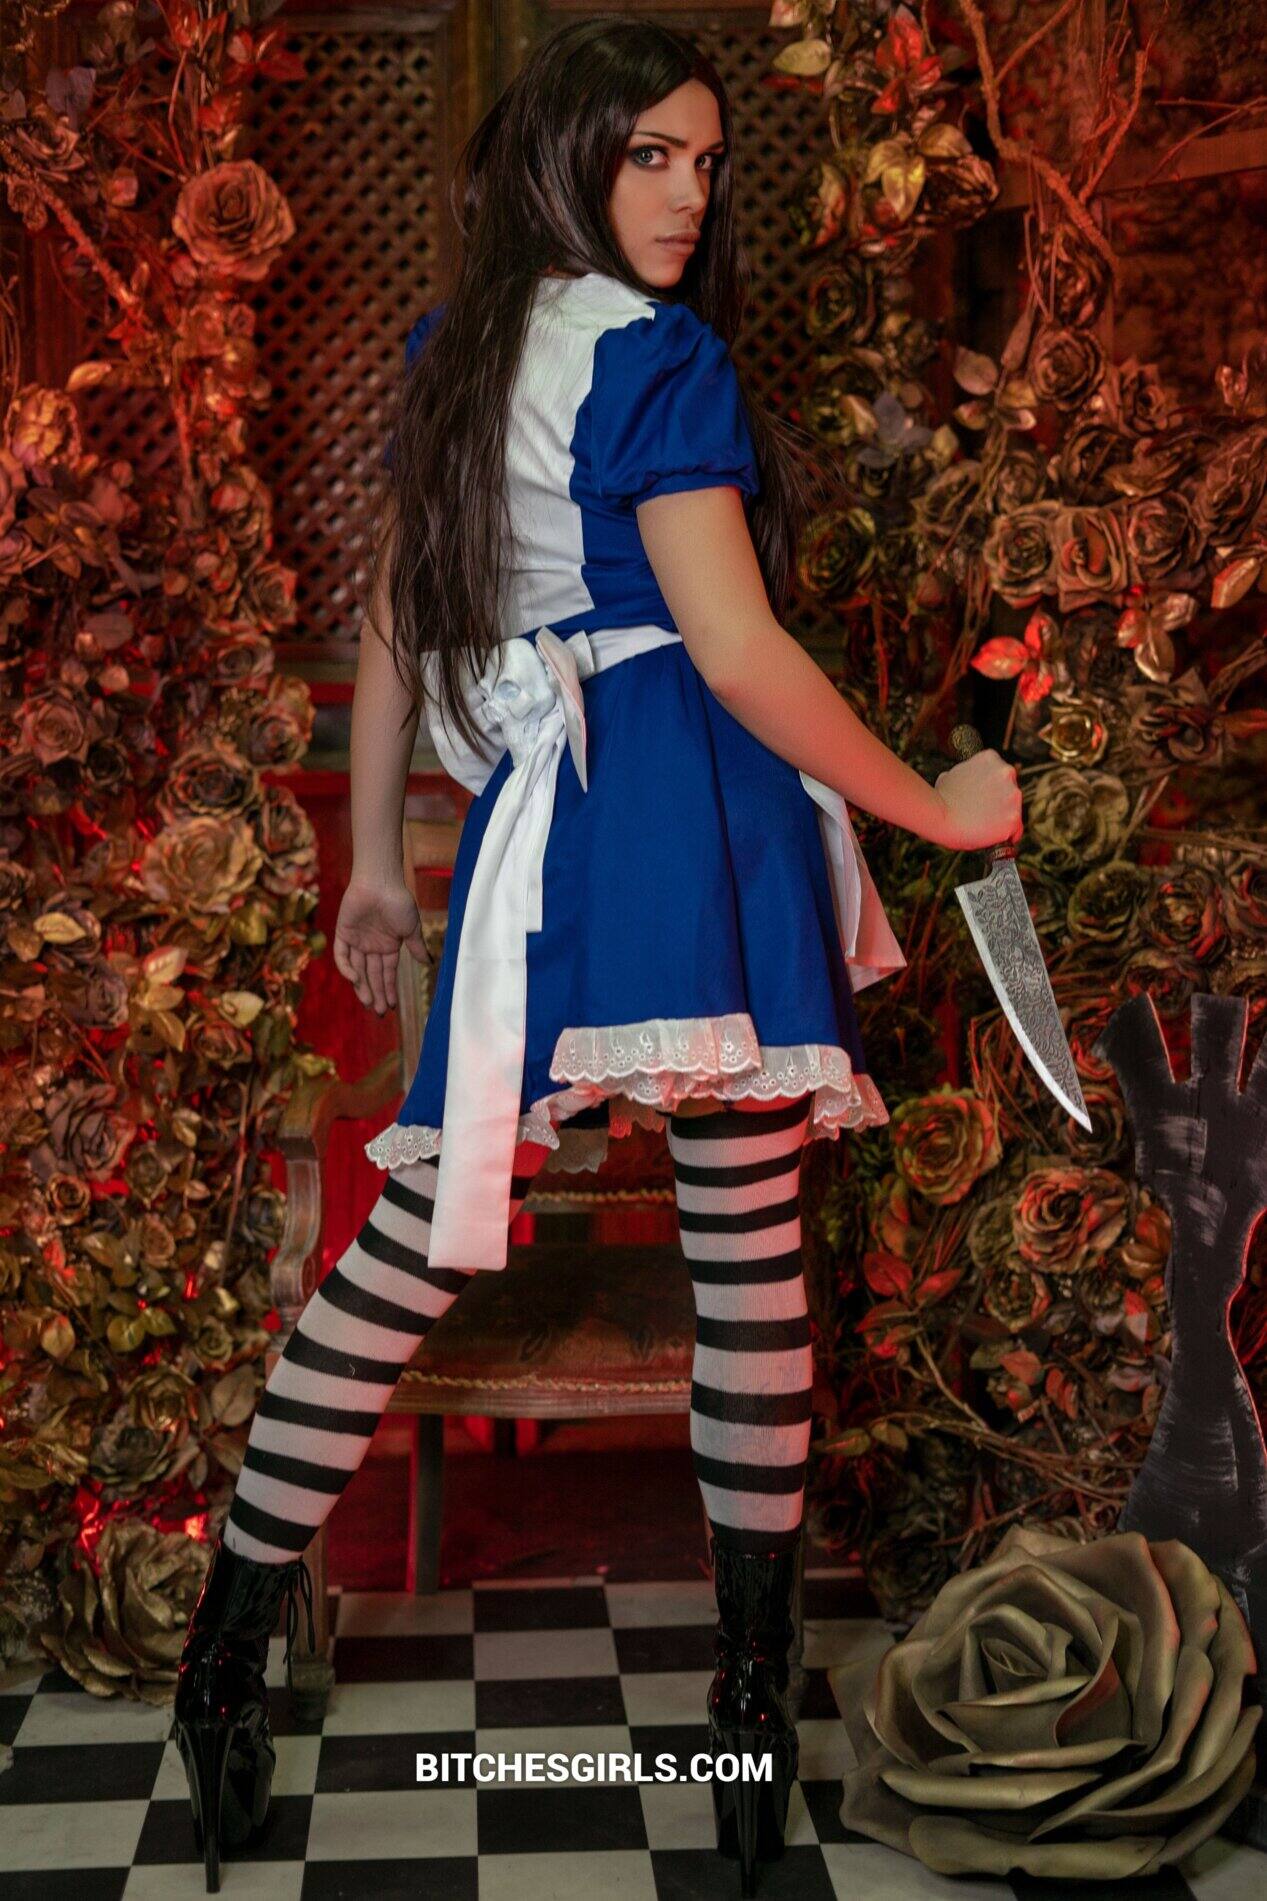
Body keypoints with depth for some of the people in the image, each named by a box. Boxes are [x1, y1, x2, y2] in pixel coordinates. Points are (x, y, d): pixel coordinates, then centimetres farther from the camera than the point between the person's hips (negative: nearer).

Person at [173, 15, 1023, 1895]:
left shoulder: (454, 354, 18)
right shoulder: (658, 357, -5)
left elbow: (392, 625, 20)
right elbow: (738, 650, -12)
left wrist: (376, 856, 26)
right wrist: (938, 807, -3)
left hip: (537, 814, 7)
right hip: (693, 810, -7)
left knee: (417, 1229, 8)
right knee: (747, 1224, 2)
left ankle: (234, 1633, 13)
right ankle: (754, 1685, 12)